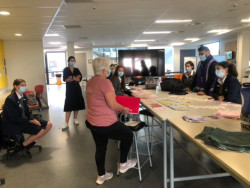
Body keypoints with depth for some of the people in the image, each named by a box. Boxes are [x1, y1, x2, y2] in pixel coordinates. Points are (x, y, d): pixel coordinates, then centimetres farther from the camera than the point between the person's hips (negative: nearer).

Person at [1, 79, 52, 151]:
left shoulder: (24, 96, 4)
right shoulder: (10, 99, -20)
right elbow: (14, 118, -21)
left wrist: (34, 119, -9)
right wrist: (30, 121, -18)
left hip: (24, 119, 8)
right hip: (13, 124, -8)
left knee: (48, 124, -1)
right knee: (40, 131, -21)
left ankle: (32, 142, 9)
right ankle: (23, 145, 0)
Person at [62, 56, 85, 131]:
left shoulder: (77, 70, 8)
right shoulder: (65, 70, 1)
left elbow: (79, 78, -8)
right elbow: (65, 79, -14)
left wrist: (71, 78, -16)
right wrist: (75, 78, -15)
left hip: (77, 89, 3)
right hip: (69, 89, -3)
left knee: (77, 104, 6)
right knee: (68, 105, -8)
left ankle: (75, 119, 22)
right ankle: (66, 123, -9)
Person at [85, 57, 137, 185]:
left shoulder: (90, 82, 7)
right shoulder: (105, 82, -21)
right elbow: (113, 105, -23)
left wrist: (119, 108, 22)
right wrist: (124, 109, -4)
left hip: (91, 122, 9)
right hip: (105, 124, -9)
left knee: (100, 148, 24)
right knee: (128, 135, 15)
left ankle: (101, 176, 39)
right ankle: (123, 165, 30)